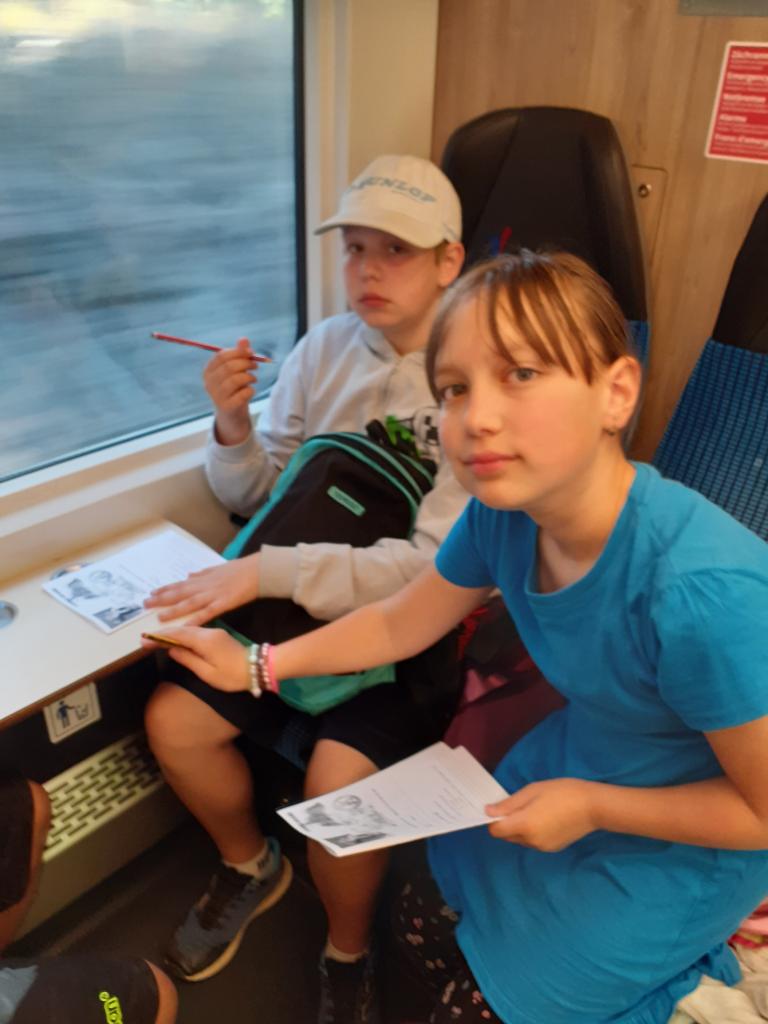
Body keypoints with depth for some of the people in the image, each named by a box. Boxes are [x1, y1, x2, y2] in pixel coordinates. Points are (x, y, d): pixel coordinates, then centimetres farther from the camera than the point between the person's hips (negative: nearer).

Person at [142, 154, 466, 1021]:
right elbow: (254, 495, 7)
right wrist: (233, 425, -15)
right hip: (304, 600, 5)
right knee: (173, 717, -5)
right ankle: (249, 866, 27)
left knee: (338, 780, -23)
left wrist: (268, 571, -28)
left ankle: (347, 954, 14)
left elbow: (442, 563, -24)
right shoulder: (326, 347, -1)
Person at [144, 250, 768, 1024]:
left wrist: (593, 808, -21)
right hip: (576, 768, 6)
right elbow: (401, 621, -2)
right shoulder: (502, 512, -20)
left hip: (683, 838, -5)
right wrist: (259, 664, 0)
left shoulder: (703, 596, -39)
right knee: (424, 926, 14)